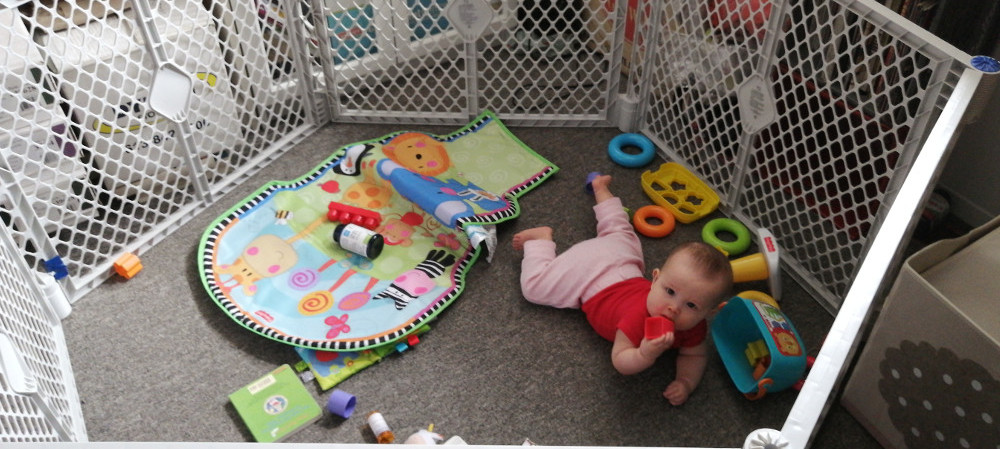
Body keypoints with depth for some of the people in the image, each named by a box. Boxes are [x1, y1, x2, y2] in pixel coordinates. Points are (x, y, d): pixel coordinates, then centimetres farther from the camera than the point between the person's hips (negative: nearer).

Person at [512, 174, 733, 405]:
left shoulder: (694, 326, -29)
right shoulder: (638, 317, -44)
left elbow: (695, 354, -13)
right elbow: (619, 361, -36)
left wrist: (686, 382, -33)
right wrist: (645, 355, -57)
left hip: (625, 264, 5)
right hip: (588, 273, -5)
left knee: (618, 234, 35)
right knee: (533, 285, 5)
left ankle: (601, 189, 51)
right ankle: (542, 237, 23)